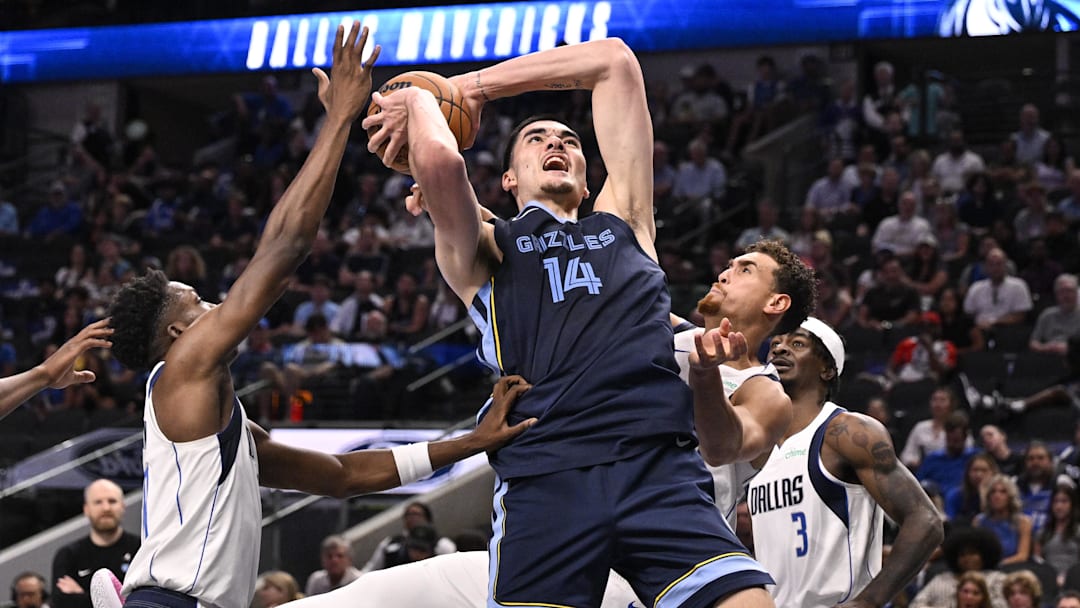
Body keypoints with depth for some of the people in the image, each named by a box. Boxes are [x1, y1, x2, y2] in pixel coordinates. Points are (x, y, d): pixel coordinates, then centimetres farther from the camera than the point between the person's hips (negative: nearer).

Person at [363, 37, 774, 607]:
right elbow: (439, 161, -3)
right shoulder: (484, 247, 20)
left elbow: (615, 60, 29)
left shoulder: (623, 221, 29)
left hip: (661, 472, 2)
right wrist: (420, 99, 20)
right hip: (545, 481, -2)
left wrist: (468, 86, 30)